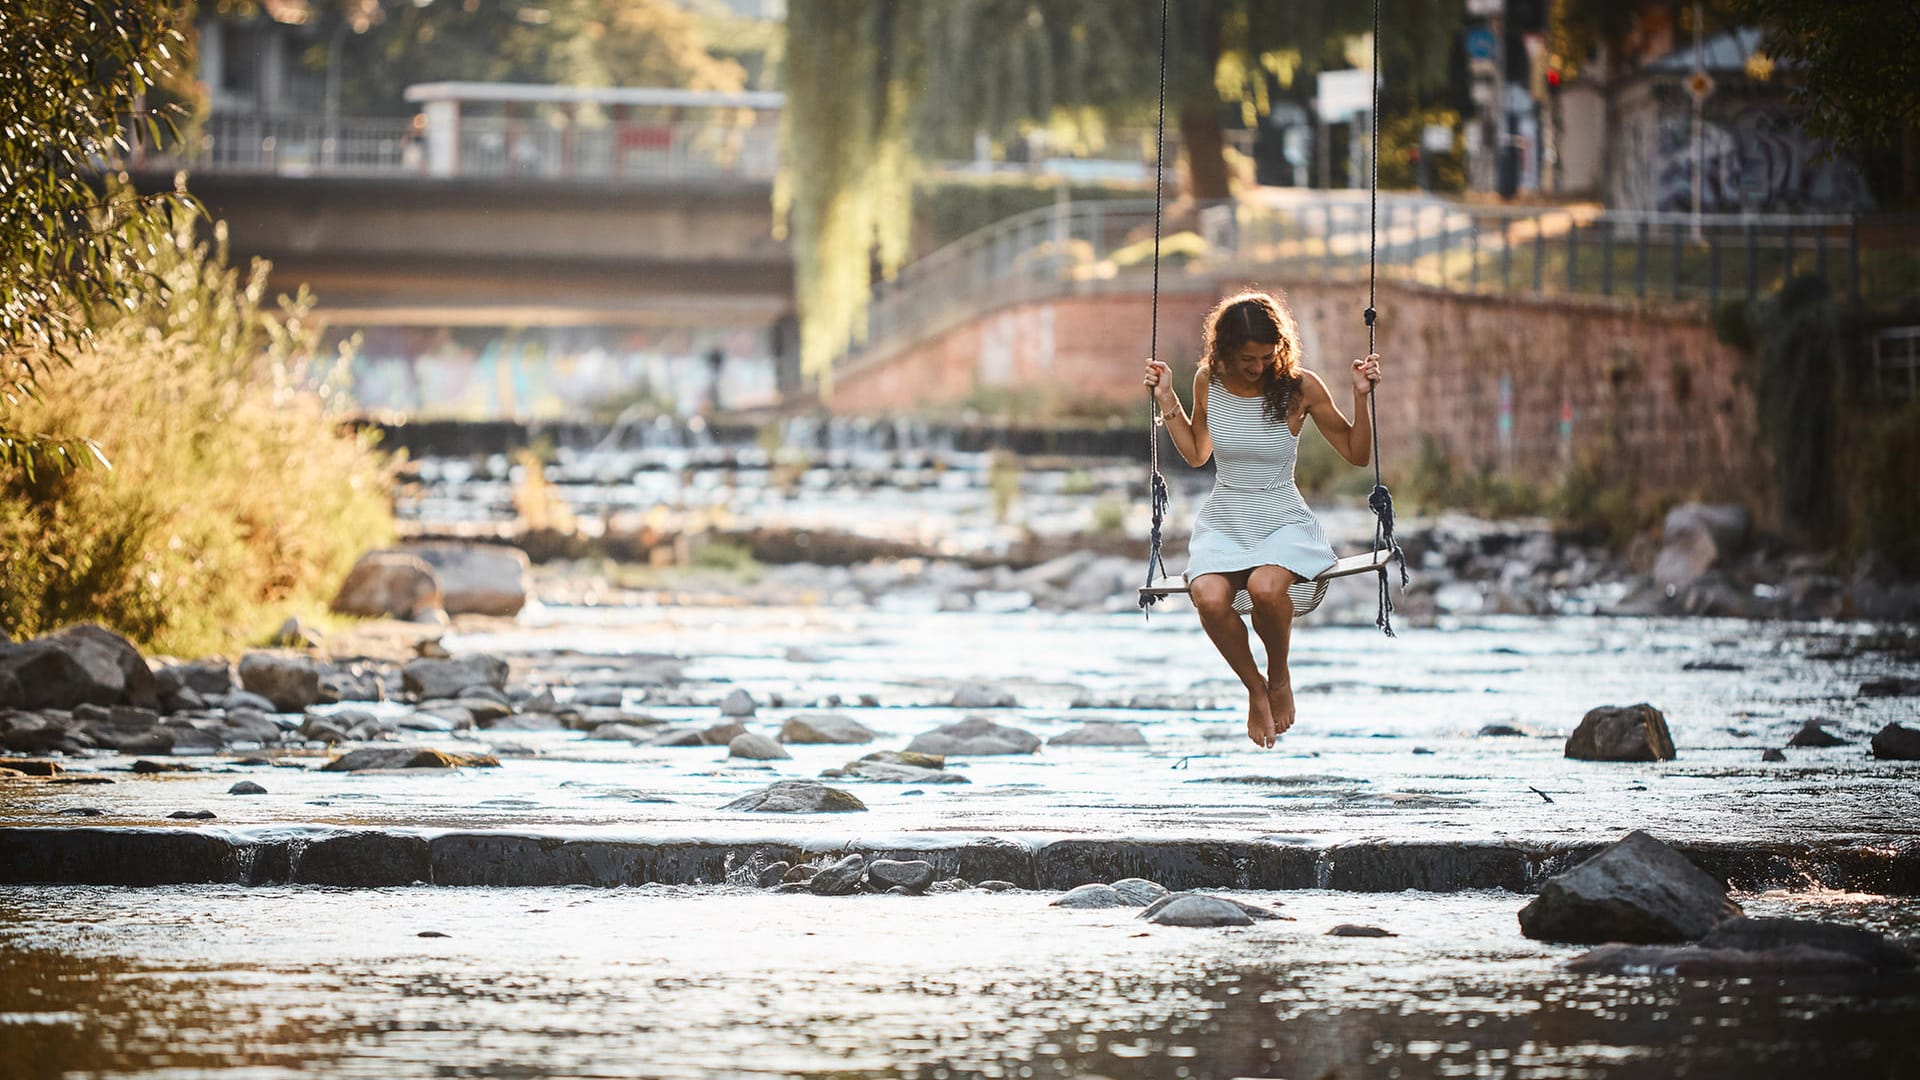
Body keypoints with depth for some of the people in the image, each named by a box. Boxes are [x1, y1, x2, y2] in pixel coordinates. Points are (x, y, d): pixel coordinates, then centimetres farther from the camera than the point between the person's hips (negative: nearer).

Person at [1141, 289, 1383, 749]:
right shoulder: (1208, 381, 1)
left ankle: (1280, 676, -3)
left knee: (1264, 586, -37)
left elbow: (1358, 454, 2)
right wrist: (1168, 401, 8)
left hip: (1282, 521, -2)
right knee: (1209, 597, -32)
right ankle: (1256, 689, -3)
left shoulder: (1300, 387, -7)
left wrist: (1362, 398, -12)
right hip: (1223, 522, 2)